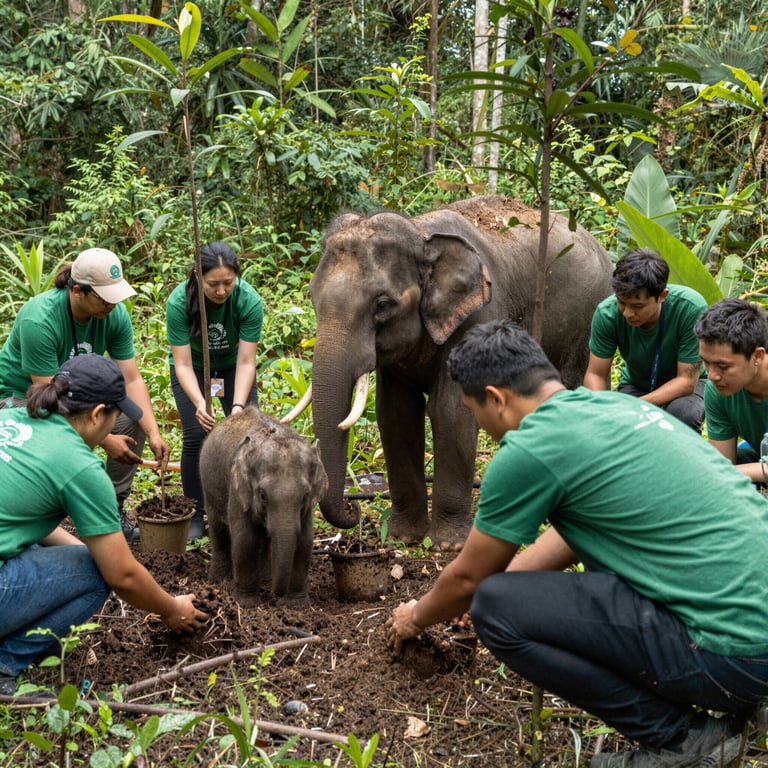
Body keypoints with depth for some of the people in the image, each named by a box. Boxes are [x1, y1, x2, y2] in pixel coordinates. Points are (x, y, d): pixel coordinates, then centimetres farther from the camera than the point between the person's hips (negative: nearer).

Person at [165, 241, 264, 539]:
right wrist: (199, 404, -47)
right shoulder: (179, 302, -33)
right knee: (195, 437, -15)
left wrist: (238, 407, -42)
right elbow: (183, 365, -31)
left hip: (232, 365, 1)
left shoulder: (249, 301, -31)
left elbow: (246, 362, -28)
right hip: (193, 367, -1)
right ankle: (195, 515, 2)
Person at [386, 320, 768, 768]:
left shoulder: (527, 449, -12)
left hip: (732, 648, -9)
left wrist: (416, 619, 25)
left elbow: (468, 578, 4)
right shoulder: (618, 405, 13)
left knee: (495, 608, -8)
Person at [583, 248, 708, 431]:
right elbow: (596, 374, -13)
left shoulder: (691, 308, -32)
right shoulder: (607, 313, -25)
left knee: (683, 413, -35)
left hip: (684, 385, -1)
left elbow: (686, 380, -26)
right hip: (636, 384, 2)